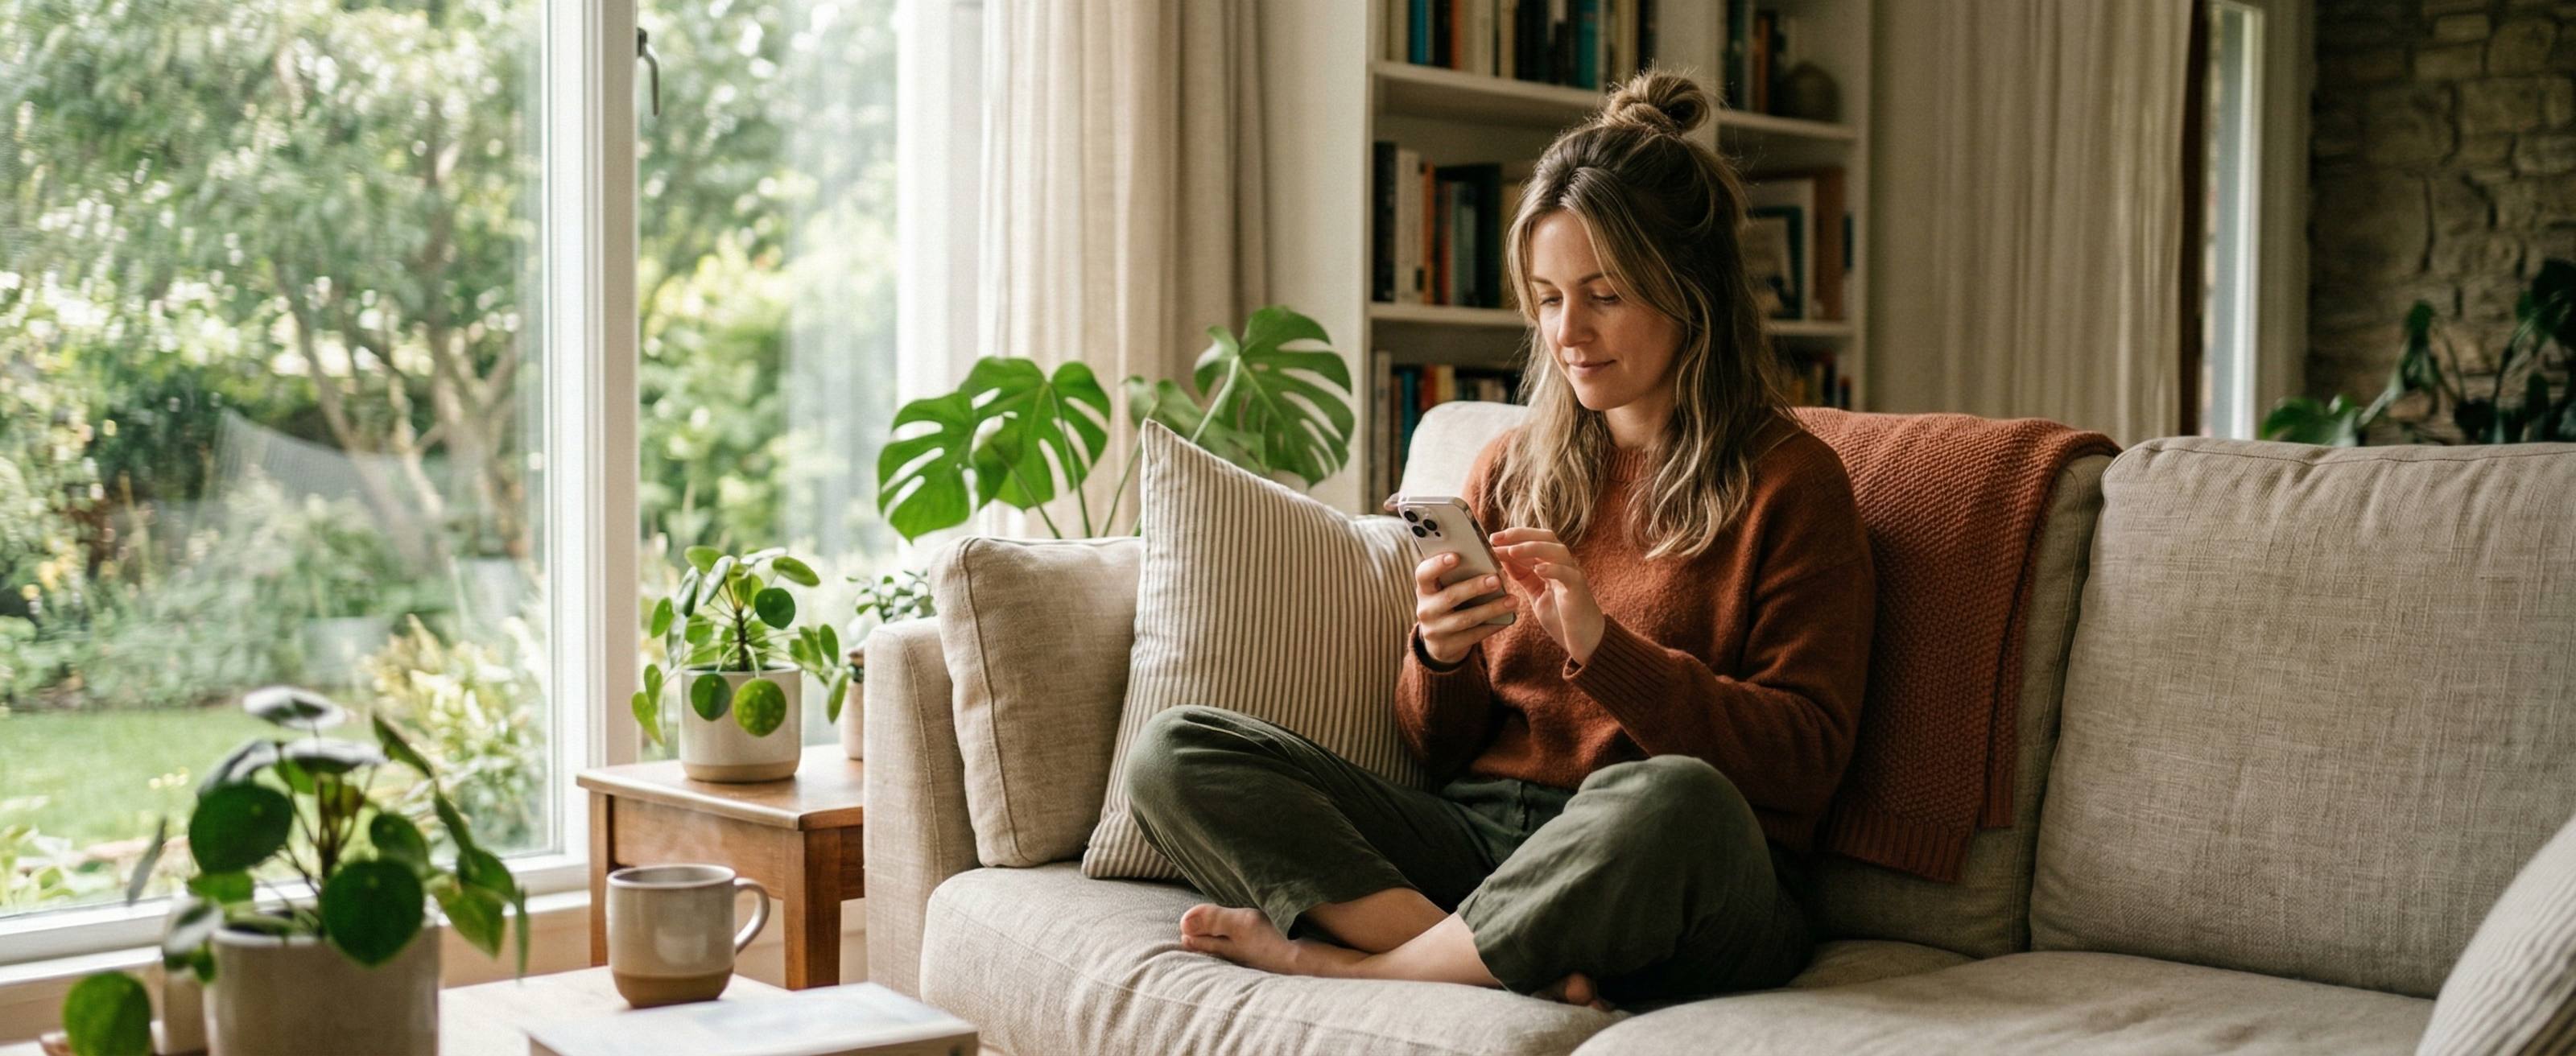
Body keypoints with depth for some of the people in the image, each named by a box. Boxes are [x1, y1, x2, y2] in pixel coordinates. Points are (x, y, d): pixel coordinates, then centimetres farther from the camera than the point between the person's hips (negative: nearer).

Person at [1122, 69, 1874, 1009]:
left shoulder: (1789, 483, 2)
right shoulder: (1511, 470, 17)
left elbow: (1805, 760, -7)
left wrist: (1601, 644, -17)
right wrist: (1440, 656, -6)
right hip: (1476, 840, 5)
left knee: (1674, 798, -41)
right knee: (1173, 751, -12)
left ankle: (1333, 955, -19)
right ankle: (1524, 965, -25)